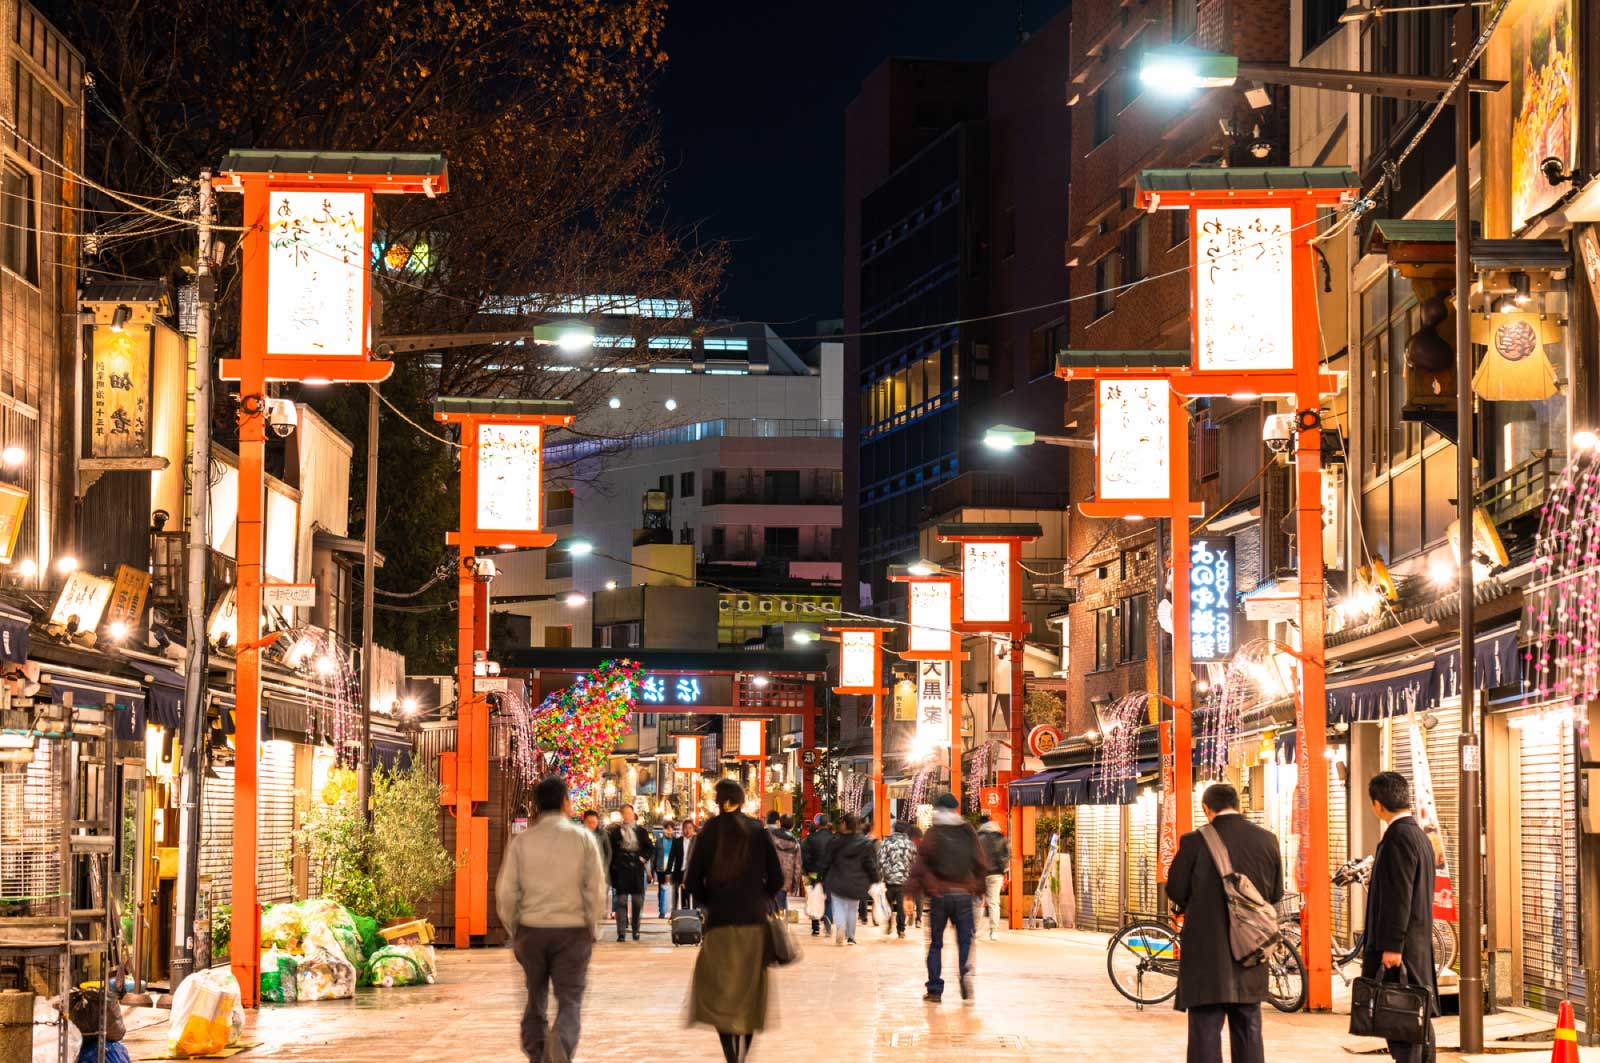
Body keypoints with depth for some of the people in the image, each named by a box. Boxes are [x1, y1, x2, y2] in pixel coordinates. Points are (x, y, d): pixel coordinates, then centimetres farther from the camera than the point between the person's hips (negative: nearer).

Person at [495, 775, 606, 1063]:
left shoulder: (521, 841, 1)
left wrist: (513, 931, 13)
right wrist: (592, 931, 8)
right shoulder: (583, 839, -2)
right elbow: (596, 891, -4)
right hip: (572, 931, -2)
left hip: (531, 931, 2)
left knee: (535, 1001, 16)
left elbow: (506, 893, 0)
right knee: (570, 1001, 0)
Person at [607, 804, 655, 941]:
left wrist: (643, 858, -4)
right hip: (621, 870, -2)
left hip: (637, 869, 2)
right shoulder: (616, 832, 5)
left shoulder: (641, 831, 8)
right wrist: (613, 867, -3)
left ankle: (636, 930, 16)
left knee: (638, 902, 5)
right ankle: (621, 933, -6)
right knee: (621, 902, -6)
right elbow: (612, 851, 5)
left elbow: (651, 848, 12)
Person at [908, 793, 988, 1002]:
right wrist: (977, 887, 19)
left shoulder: (933, 834, -3)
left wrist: (915, 888, 1)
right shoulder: (968, 833, 6)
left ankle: (935, 990, 6)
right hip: (963, 895, 1)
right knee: (965, 940, 6)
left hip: (939, 894, -1)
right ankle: (966, 971, -24)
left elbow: (920, 863, -10)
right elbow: (982, 864, 6)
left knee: (936, 943, 8)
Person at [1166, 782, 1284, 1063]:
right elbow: (1276, 894, 9)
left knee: (1205, 1032, 0)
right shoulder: (1268, 841, 1)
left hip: (1207, 955, -4)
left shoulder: (1195, 841, -11)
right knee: (1248, 1033, 15)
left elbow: (1176, 891, -4)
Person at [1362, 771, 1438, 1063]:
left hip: (1401, 944, -10)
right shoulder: (1419, 834, 16)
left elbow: (1398, 896, -20)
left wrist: (1391, 945, -21)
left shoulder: (1399, 837, -15)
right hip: (1420, 943, 10)